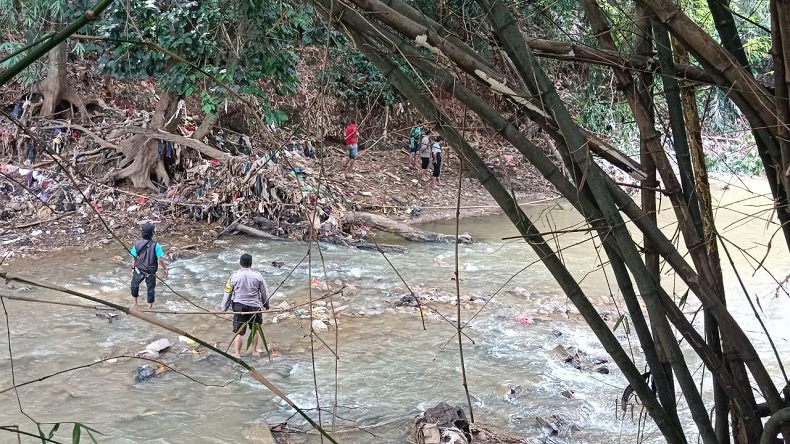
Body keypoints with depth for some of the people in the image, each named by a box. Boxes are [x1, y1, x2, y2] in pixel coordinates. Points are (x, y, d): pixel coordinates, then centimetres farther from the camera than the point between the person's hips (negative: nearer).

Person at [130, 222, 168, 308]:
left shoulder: (137, 244, -11)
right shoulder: (155, 245, -19)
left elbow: (134, 258, -3)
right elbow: (160, 260, -18)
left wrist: (133, 268, 12)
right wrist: (165, 269, -4)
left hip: (139, 270, 2)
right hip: (151, 272, -2)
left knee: (134, 285, 26)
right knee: (151, 289, 13)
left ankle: (135, 303, 39)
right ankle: (150, 307, 21)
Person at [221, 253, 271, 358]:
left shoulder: (234, 276, -8)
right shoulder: (257, 276, -6)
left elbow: (227, 293, -1)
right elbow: (264, 292, 4)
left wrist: (224, 308, 11)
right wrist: (266, 304, 21)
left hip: (239, 307, -1)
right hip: (254, 306, 1)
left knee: (239, 332, 6)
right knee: (254, 330, 20)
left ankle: (238, 354, 10)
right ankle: (254, 350, 31)